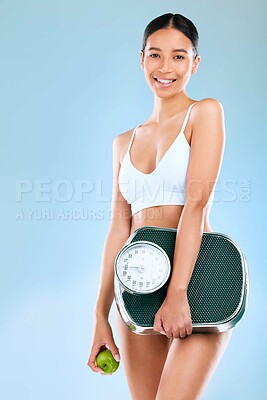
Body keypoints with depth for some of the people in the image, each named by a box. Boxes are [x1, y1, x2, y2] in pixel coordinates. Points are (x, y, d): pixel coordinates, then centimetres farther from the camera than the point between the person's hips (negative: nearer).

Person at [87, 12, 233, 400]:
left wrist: (177, 292, -21)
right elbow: (119, 229, 11)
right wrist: (101, 316, 6)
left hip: (196, 283, -5)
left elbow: (197, 204, -12)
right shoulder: (125, 142, 15)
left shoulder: (205, 113, 0)